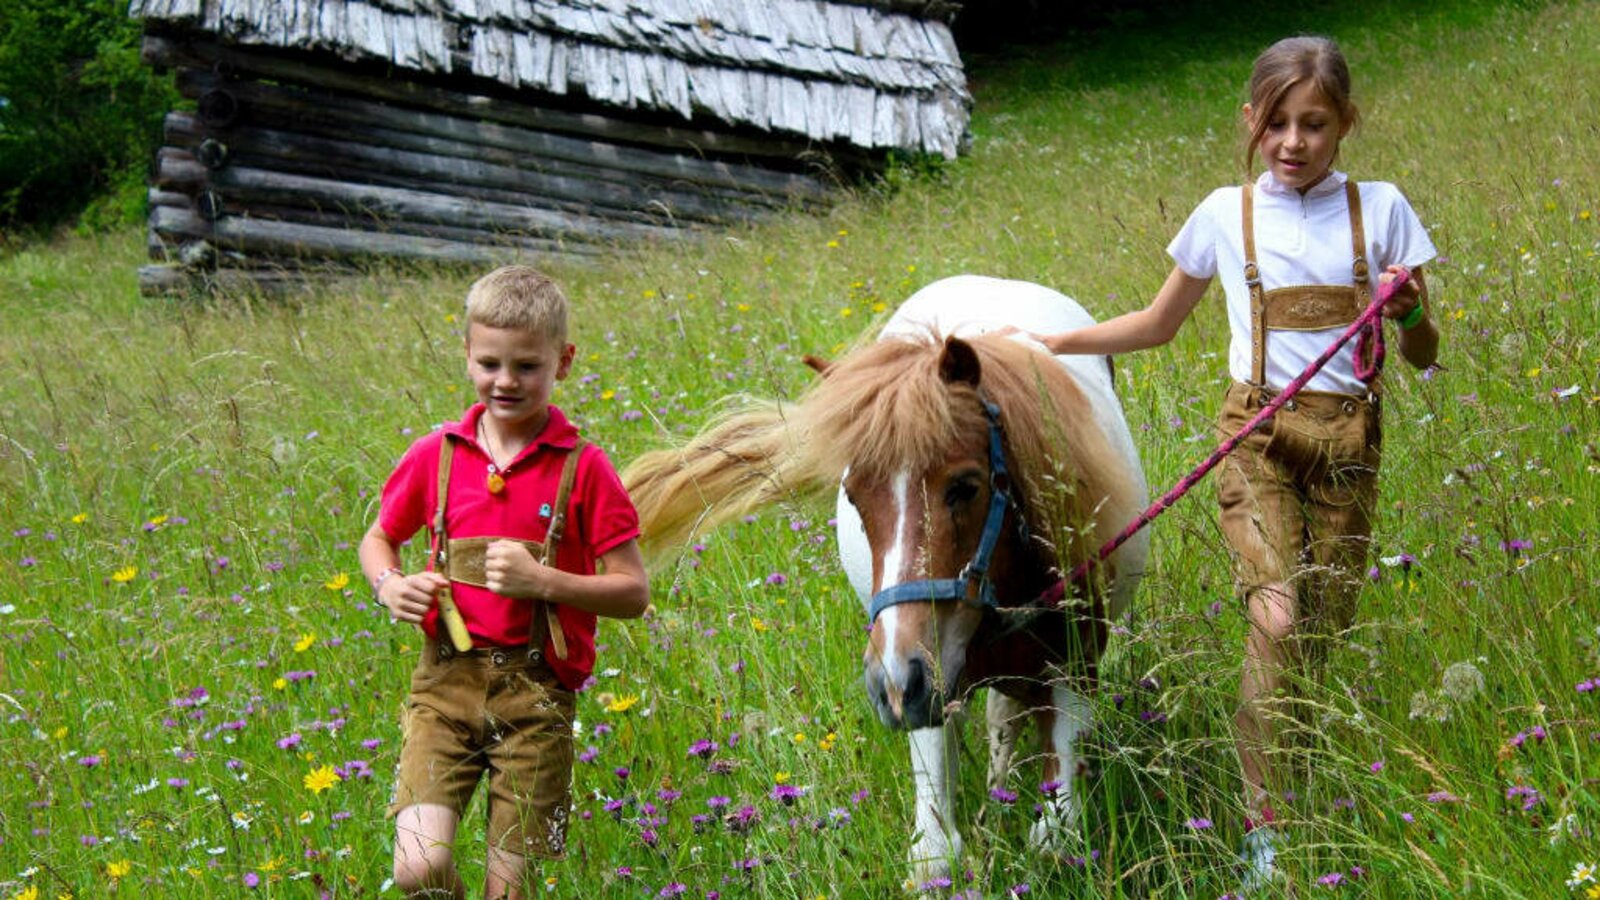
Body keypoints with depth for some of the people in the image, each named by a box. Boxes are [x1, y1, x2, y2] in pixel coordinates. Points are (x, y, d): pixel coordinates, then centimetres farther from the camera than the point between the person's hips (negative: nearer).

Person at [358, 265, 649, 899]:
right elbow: (378, 541, 20)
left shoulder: (583, 468, -3)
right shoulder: (436, 456, 4)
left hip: (536, 689, -1)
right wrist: (390, 586, -2)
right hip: (447, 679, 1)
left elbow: (633, 593, -3)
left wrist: (542, 580, -17)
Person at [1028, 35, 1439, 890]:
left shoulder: (1380, 208, 4)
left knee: (1325, 634, 0)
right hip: (1257, 433, -1)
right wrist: (1047, 343, 13)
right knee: (1278, 617, -21)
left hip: (1348, 440, 2)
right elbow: (1157, 323, 20)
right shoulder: (1225, 214, 5)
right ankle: (1263, 831, -18)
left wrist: (1412, 313, -15)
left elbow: (1424, 357, 7)